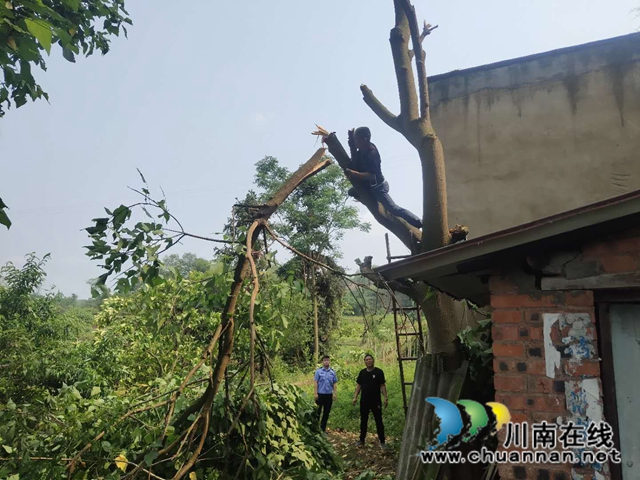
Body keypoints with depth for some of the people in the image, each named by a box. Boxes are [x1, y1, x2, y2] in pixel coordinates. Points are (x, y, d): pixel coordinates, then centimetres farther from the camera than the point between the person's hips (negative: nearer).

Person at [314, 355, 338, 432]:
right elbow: (316, 382, -4)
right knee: (318, 411, 2)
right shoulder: (318, 371, -2)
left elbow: (334, 383, 7)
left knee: (327, 411, 8)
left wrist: (334, 393, 0)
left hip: (329, 394, 3)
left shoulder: (332, 372, 6)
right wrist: (315, 393, -10)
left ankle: (323, 427, 18)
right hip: (320, 394, -3)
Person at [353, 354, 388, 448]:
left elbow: (382, 385, -6)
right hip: (364, 401, 4)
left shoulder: (379, 372, -5)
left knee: (379, 421, 2)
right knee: (363, 421, 12)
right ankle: (362, 440, 24)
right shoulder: (362, 372, 6)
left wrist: (386, 398, -13)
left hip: (376, 401, -4)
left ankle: (382, 441, 9)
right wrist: (355, 397, 2)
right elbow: (358, 385, 9)